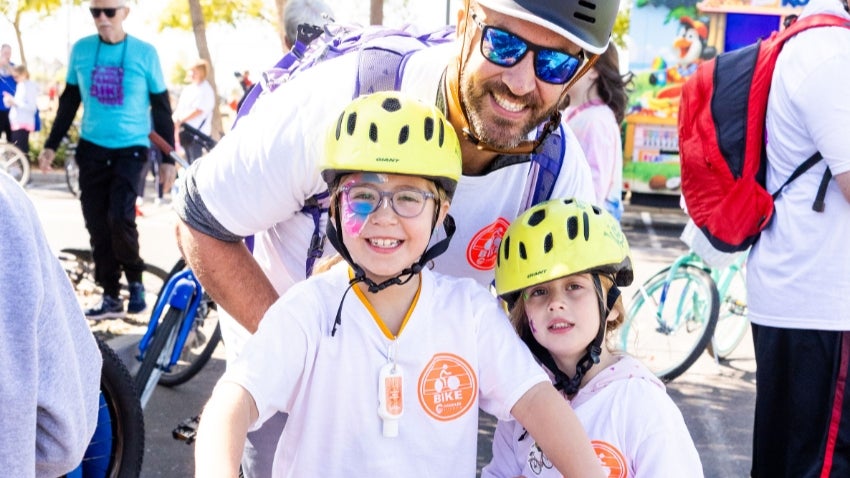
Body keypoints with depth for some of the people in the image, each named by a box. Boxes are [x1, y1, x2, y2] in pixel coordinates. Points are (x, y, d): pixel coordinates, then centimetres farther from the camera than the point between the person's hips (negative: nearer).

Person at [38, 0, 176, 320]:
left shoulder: (144, 53, -5)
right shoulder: (81, 50, 3)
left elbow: (161, 108, 0)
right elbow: (69, 100, 13)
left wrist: (167, 158, -2)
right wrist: (51, 145, 10)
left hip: (131, 149, -3)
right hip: (91, 149, 4)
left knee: (120, 218, -17)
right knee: (97, 225, 4)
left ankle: (135, 281, 8)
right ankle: (111, 298, 15)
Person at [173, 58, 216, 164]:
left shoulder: (205, 90, -7)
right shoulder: (187, 89, 19)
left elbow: (198, 110, -17)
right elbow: (180, 107, 19)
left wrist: (180, 120, -18)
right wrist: (175, 118, -3)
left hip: (197, 132, -8)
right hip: (184, 131, 8)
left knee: (195, 161, -13)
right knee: (189, 161, 12)